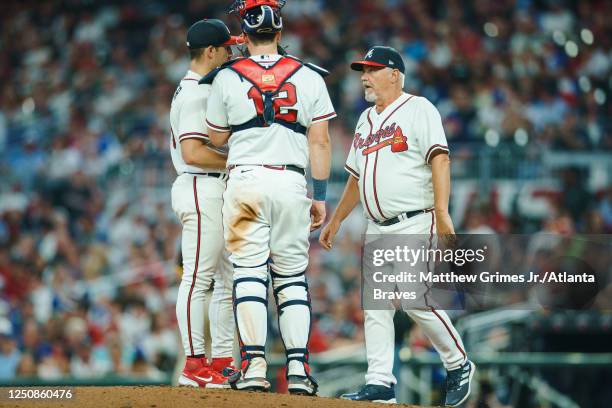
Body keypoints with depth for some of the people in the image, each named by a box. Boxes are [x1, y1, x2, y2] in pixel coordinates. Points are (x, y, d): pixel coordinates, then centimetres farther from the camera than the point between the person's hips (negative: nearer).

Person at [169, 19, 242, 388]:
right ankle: (195, 365, -10)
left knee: (228, 279, 11)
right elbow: (192, 153, -21)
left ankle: (222, 361, 14)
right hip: (202, 189, -11)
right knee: (199, 278, -10)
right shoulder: (196, 94, -13)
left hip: (219, 192, 11)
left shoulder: (202, 90, 20)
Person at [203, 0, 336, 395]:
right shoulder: (308, 76, 4)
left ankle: (254, 365, -11)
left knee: (249, 272, -1)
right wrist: (321, 195, 6)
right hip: (291, 183, 1)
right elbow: (320, 141, 2)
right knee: (293, 276, 7)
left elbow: (216, 138, 11)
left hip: (245, 180, -1)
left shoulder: (227, 77, 1)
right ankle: (298, 368, 0)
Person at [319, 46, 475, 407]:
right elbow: (356, 176, 28)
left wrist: (442, 212, -25)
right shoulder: (366, 120, 20)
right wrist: (336, 220, 27)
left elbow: (440, 160, -15)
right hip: (378, 229, 8)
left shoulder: (419, 110, -4)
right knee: (375, 307, 0)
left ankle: (459, 365, 4)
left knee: (418, 301, -14)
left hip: (415, 224, -8)